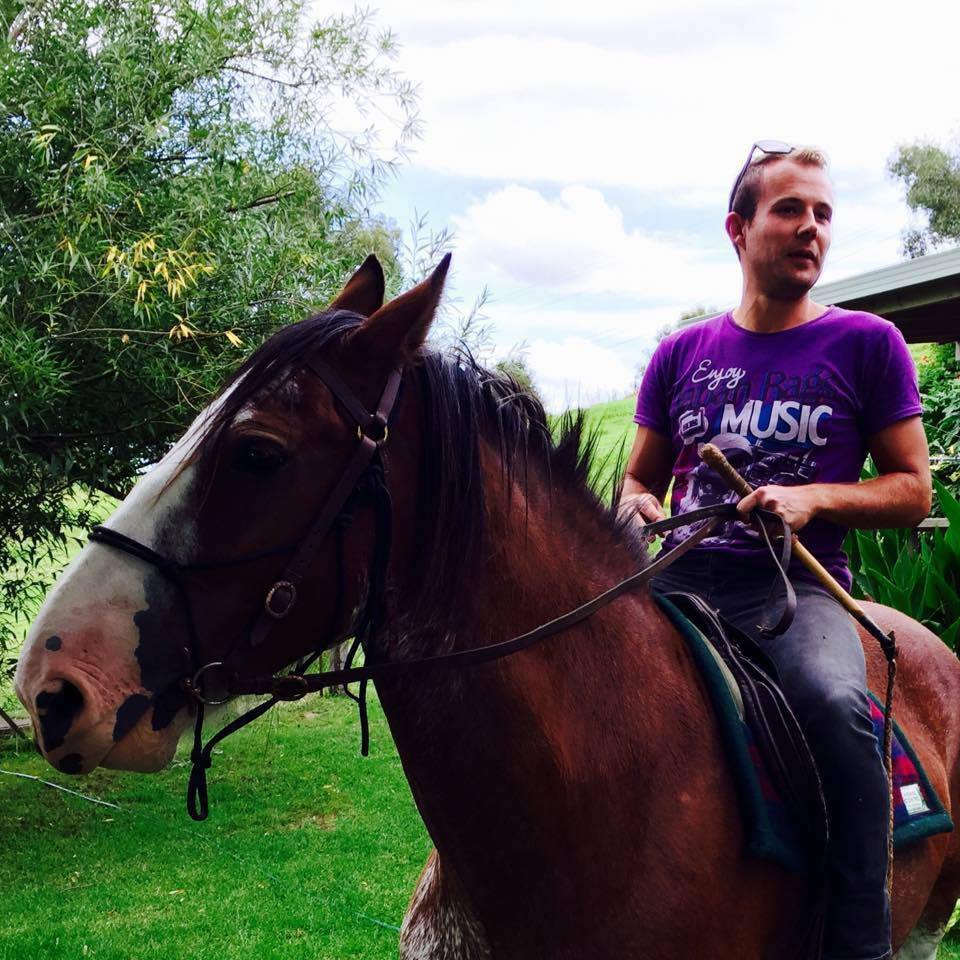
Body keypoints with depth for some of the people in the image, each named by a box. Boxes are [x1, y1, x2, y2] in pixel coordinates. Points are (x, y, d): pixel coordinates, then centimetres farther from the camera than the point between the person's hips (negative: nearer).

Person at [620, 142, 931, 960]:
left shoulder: (866, 344, 6)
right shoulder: (681, 355, 14)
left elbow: (912, 491, 6)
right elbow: (641, 478, 24)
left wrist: (813, 498, -11)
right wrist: (635, 508, 0)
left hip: (799, 586, -3)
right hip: (681, 578, 4)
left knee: (836, 703, -37)